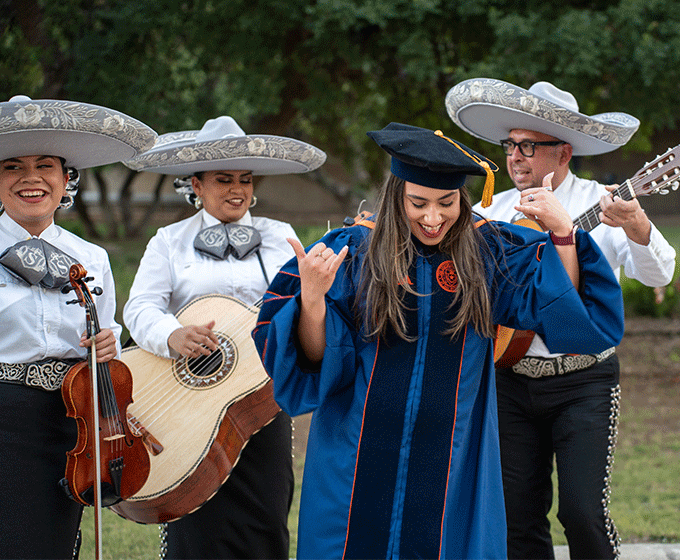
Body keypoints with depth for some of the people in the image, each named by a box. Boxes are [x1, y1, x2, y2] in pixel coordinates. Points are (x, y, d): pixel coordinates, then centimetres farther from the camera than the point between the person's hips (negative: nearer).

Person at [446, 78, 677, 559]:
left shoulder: (604, 206, -4)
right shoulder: (493, 212, 8)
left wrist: (637, 228, -39)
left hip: (583, 383, -4)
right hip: (511, 380, 4)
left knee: (584, 512, -12)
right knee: (518, 518, 5)